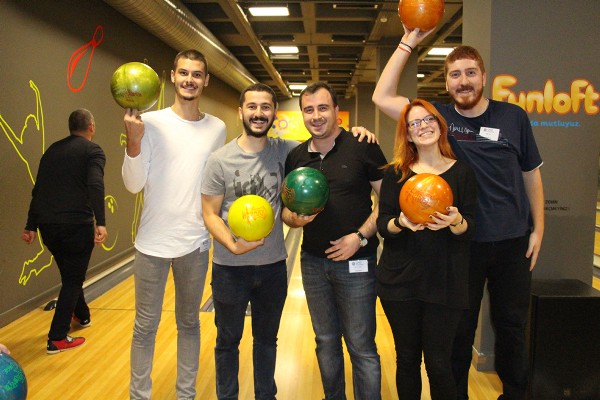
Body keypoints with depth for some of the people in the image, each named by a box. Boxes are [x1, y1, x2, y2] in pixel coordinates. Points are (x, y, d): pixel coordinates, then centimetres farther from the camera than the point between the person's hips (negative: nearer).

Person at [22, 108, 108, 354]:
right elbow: (95, 185, -20)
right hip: (77, 225, -6)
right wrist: (100, 222, -28)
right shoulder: (92, 151, -3)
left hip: (48, 226, 6)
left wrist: (31, 226, 19)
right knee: (73, 279, 6)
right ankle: (57, 339, 7)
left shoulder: (52, 151, 16)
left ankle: (82, 315, 44)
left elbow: (38, 190, 15)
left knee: (69, 274, 24)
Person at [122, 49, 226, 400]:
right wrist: (134, 140, -24)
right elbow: (134, 185, -10)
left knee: (189, 323, 16)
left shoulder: (218, 128, 3)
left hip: (195, 243, 2)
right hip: (153, 241, -2)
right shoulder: (151, 122, -6)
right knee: (146, 326, 10)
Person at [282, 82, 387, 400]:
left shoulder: (362, 147, -9)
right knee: (326, 342, 18)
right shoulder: (295, 157, 4)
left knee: (361, 347, 4)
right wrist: (296, 219, -11)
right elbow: (286, 208, 11)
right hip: (313, 262, 5)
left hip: (355, 262, -4)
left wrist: (361, 236, -16)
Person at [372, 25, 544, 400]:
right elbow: (382, 97, -11)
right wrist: (409, 42, -13)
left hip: (512, 243, 1)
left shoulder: (514, 117, -3)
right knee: (459, 330, 12)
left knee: (512, 326, 17)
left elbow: (531, 174, 5)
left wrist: (538, 229, 4)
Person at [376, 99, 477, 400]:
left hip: (445, 282, -1)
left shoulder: (462, 172, 2)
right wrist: (401, 223, -21)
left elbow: (469, 229, -1)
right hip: (400, 280, 1)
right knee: (407, 359, 11)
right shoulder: (395, 173, 4)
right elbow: (382, 224, 0)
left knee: (439, 362, 2)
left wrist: (455, 222, -23)